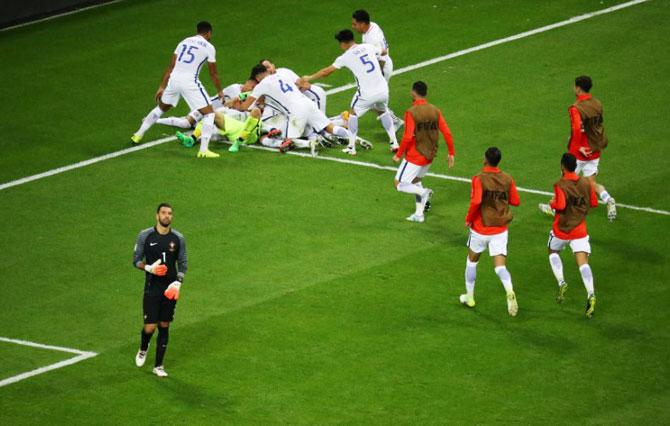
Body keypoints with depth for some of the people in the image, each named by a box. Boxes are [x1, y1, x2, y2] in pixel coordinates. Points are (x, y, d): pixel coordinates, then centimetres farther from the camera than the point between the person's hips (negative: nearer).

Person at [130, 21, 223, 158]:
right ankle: (203, 150, -9)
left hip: (174, 79, 5)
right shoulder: (209, 47, 4)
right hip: (189, 81, -5)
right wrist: (220, 91, 26)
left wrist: (162, 87, 23)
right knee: (209, 113, 3)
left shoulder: (184, 42, 18)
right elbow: (213, 74, 11)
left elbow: (170, 67, 18)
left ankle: (138, 134, 37)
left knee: (162, 107, 29)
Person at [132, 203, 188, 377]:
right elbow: (136, 260, 1)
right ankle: (143, 350, 28)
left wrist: (178, 282, -8)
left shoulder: (178, 238, 0)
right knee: (150, 327, -7)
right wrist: (149, 268, -19)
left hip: (169, 290, 2)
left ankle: (158, 366, 16)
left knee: (164, 327, 6)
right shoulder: (145, 236, -6)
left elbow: (183, 263, 8)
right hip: (152, 289, -2)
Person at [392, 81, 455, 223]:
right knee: (415, 180, 26)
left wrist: (398, 155, -12)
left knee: (399, 184, 5)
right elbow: (447, 133, -3)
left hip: (414, 156, -7)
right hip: (429, 156, 7)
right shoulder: (435, 110, -1)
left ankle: (424, 192, -17)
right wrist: (451, 153, 6)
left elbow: (408, 137, -24)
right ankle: (419, 214, 22)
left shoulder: (411, 112, -18)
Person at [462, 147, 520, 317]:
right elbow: (515, 201, 5)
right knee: (500, 266, -1)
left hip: (480, 229, -2)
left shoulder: (479, 179, -14)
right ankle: (510, 291, -30)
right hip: (500, 230, 2)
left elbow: (476, 201, -26)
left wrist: (468, 219, -10)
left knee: (472, 260, 21)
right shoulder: (507, 179, -2)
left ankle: (469, 297, 31)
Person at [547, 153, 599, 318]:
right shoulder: (586, 182, 1)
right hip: (580, 229, 2)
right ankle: (590, 294, -25)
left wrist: (552, 203, -3)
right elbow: (594, 203, 7)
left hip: (561, 229, -2)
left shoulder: (560, 185, -13)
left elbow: (560, 205, -24)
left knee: (553, 252, 26)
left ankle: (561, 282, 7)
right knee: (583, 262, -5)